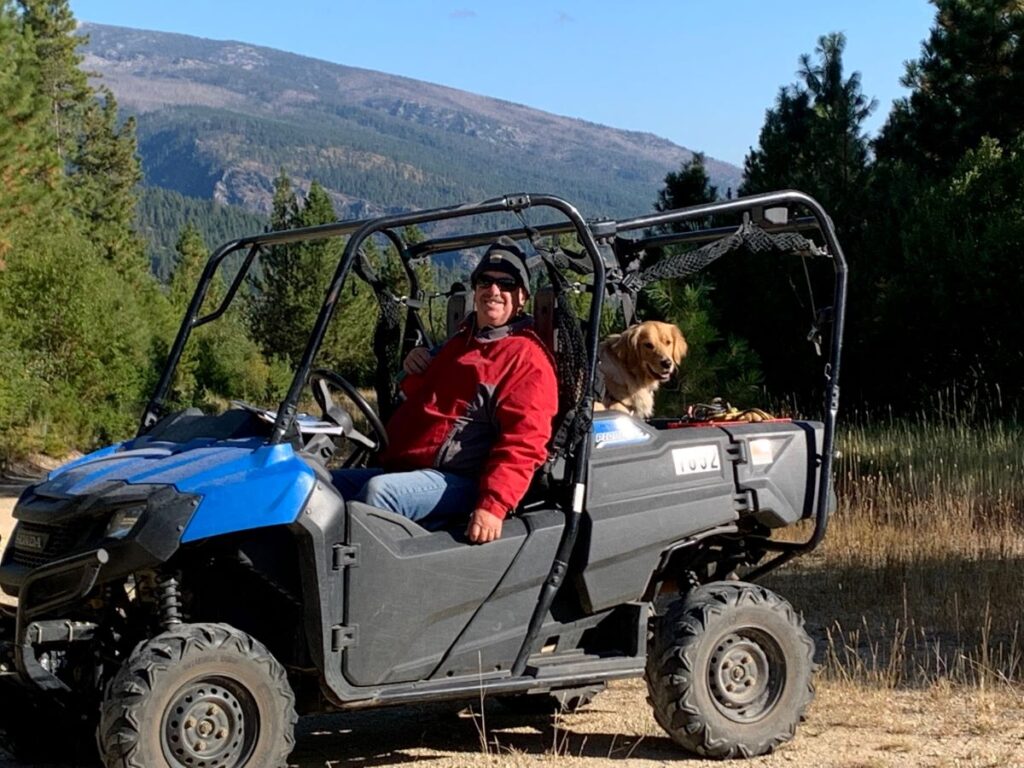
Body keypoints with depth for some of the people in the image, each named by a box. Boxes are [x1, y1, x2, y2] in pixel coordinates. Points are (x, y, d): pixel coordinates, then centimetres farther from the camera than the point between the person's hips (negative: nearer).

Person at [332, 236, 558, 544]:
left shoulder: (526, 359, -4)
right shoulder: (458, 344, 24)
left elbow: (522, 444, -17)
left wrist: (494, 505, -30)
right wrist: (414, 375, 14)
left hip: (457, 481, -9)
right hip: (405, 469, 9)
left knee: (379, 490, -32)